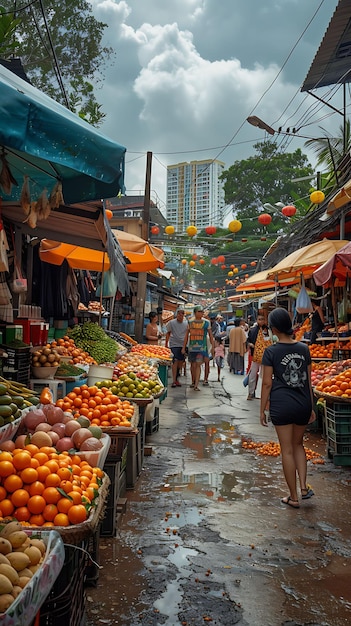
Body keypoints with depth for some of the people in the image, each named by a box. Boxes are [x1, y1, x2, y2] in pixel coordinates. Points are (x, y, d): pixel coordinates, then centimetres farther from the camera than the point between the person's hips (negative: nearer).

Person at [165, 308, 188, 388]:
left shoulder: (186, 323, 8)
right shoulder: (171, 323, 1)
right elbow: (168, 333, 9)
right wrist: (166, 344, 7)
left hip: (183, 345, 4)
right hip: (174, 344, -4)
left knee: (181, 362, 7)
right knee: (175, 361, -11)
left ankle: (176, 378, 21)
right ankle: (174, 380, -9)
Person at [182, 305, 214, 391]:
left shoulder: (206, 322, 1)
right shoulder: (190, 322, 6)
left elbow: (210, 335, 7)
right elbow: (187, 335, 12)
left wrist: (213, 347, 1)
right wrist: (183, 347, 10)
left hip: (202, 347, -2)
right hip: (191, 347, 2)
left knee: (198, 365, -10)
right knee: (193, 365, 10)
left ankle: (196, 385, -11)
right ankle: (193, 381, 29)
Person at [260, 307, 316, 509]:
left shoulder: (271, 352, -10)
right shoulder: (304, 348, 1)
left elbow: (267, 383, -8)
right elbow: (309, 381, 7)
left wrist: (262, 409, 1)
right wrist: (311, 407, 16)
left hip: (281, 405, -4)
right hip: (303, 404, 4)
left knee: (287, 450, 6)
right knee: (298, 444, 23)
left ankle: (293, 497, 16)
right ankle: (304, 486, 15)